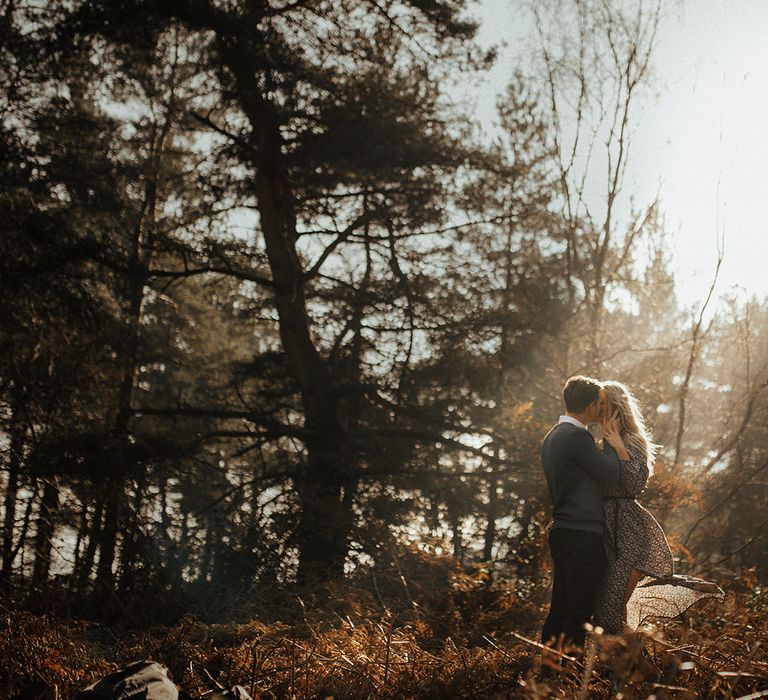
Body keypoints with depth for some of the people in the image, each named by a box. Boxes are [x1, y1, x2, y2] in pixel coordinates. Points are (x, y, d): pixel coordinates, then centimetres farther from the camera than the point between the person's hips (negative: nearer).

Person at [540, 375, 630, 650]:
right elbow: (610, 474, -12)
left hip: (561, 532, 10)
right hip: (584, 535, -10)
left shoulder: (552, 436, 15)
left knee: (559, 610, 13)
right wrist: (614, 444, 3)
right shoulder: (577, 436, -16)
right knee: (579, 614, -6)